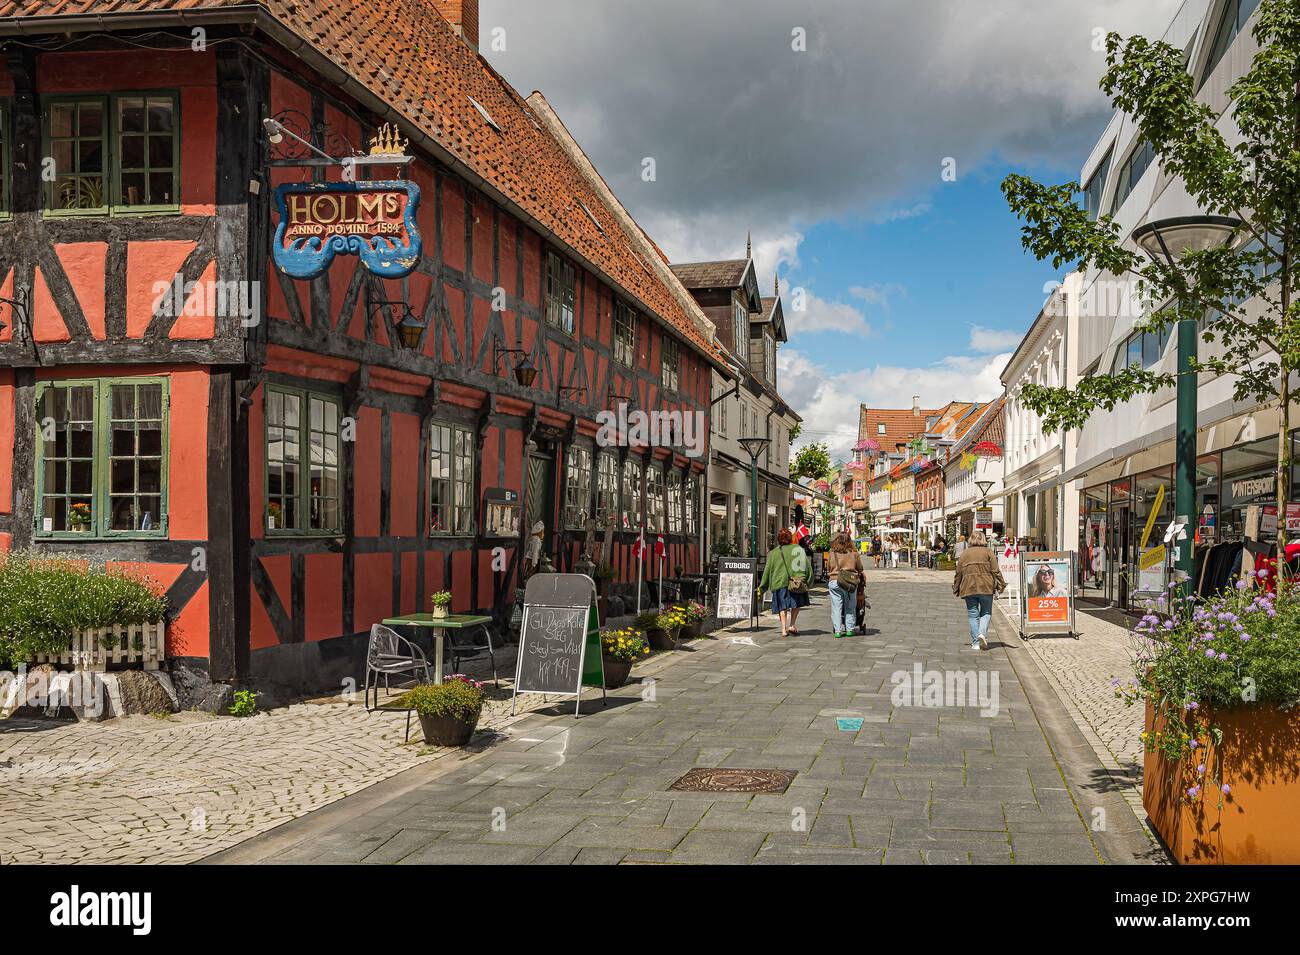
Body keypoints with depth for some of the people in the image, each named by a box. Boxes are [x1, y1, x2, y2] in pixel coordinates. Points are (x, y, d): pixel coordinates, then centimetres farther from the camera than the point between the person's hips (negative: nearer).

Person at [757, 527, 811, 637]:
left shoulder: (773, 553, 5)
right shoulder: (799, 549, 6)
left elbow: (767, 571, 9)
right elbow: (807, 567, 6)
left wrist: (762, 589, 15)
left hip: (779, 583, 0)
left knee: (782, 607, 5)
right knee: (796, 604, 16)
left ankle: (784, 629, -6)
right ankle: (793, 625, 7)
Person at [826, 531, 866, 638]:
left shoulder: (832, 553, -2)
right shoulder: (854, 554, -2)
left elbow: (828, 569, 7)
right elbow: (860, 569, 8)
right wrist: (861, 582, 24)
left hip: (834, 582, 0)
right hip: (851, 583, 0)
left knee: (836, 608, 5)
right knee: (850, 607, 13)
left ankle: (837, 631, 3)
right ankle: (849, 629, 15)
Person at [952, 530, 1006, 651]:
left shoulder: (964, 554, 8)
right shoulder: (988, 552, 4)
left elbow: (958, 574, 9)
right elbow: (995, 571, -2)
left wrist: (956, 589, 17)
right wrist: (1000, 585, 4)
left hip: (968, 588, 1)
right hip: (986, 587, -1)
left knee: (973, 615, 6)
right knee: (986, 612, 10)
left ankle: (975, 643, 3)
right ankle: (982, 633, -14)